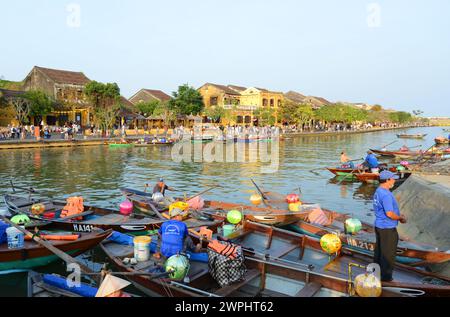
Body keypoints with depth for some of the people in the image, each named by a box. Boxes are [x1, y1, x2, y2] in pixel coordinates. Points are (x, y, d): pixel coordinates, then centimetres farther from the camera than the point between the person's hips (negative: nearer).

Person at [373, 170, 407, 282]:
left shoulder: (378, 192, 8)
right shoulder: (386, 195, -24)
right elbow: (389, 214, -27)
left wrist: (399, 215, 12)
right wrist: (401, 218, -9)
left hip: (379, 226, 10)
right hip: (387, 229, -10)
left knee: (379, 251, 20)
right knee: (388, 253, 4)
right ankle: (386, 276, 16)